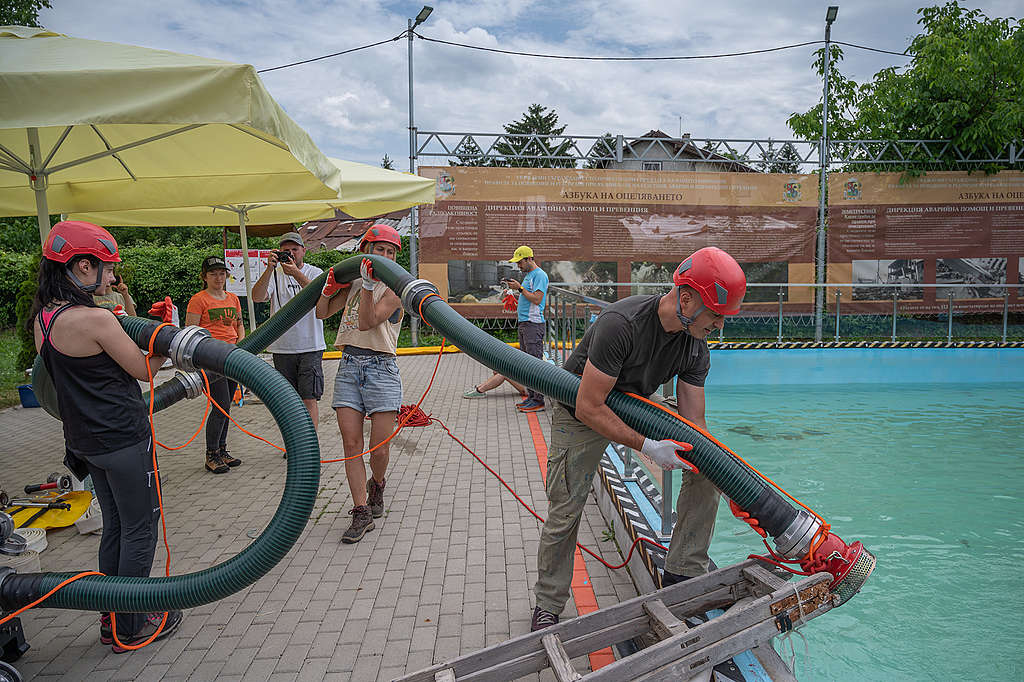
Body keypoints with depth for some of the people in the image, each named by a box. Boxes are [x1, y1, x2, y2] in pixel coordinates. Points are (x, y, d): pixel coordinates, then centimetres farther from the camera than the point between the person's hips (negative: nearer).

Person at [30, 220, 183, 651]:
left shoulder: (41, 318, 3)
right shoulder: (95, 319, -23)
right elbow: (145, 370, -13)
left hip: (85, 438, 9)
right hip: (123, 438, -8)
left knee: (114, 525, 21)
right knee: (140, 528, 7)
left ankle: (111, 620, 32)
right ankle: (132, 627, 19)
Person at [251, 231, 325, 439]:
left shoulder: (315, 272, 1)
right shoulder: (274, 275, 6)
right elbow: (257, 297, -11)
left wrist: (296, 273, -30)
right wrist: (270, 268, -21)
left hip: (310, 346, -3)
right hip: (282, 347, 3)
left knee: (309, 399, -3)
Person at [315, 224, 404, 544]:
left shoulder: (394, 287, -1)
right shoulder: (353, 282, 15)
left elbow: (367, 322, -13)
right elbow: (322, 313, 21)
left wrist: (369, 285, -23)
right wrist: (329, 287, 4)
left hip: (380, 368, -4)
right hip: (349, 365, 4)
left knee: (379, 449, -2)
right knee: (351, 445, -2)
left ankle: (377, 484, 32)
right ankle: (362, 512, 7)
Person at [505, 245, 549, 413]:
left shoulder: (539, 275, -9)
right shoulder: (528, 275, 20)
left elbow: (537, 299, -18)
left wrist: (520, 288, -14)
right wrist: (520, 311, 15)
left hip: (533, 324, -10)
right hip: (523, 323, 10)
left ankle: (538, 400, -8)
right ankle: (531, 396, 16)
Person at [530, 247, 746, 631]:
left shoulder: (696, 348, -16)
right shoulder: (622, 323, -37)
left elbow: (693, 425, -13)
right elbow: (589, 408, -34)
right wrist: (646, 447, -38)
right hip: (581, 415, -5)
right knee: (564, 513, -9)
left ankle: (683, 575, 5)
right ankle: (548, 606, 16)